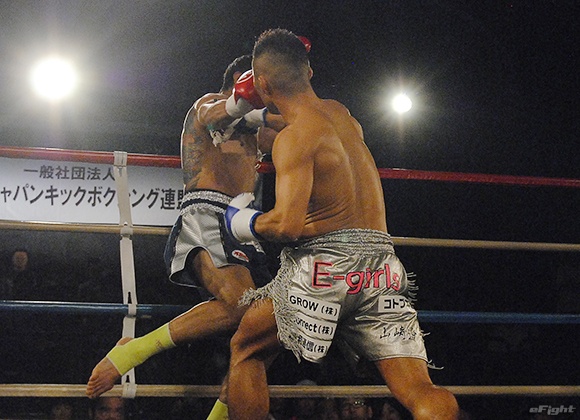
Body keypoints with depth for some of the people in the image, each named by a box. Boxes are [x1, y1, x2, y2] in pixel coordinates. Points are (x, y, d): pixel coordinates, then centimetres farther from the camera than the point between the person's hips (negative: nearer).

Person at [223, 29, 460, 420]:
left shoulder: (294, 137, -7)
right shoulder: (341, 114, 16)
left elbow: (288, 224, -18)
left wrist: (243, 222, 2)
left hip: (324, 265, -6)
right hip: (381, 265, 6)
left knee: (245, 348, 18)